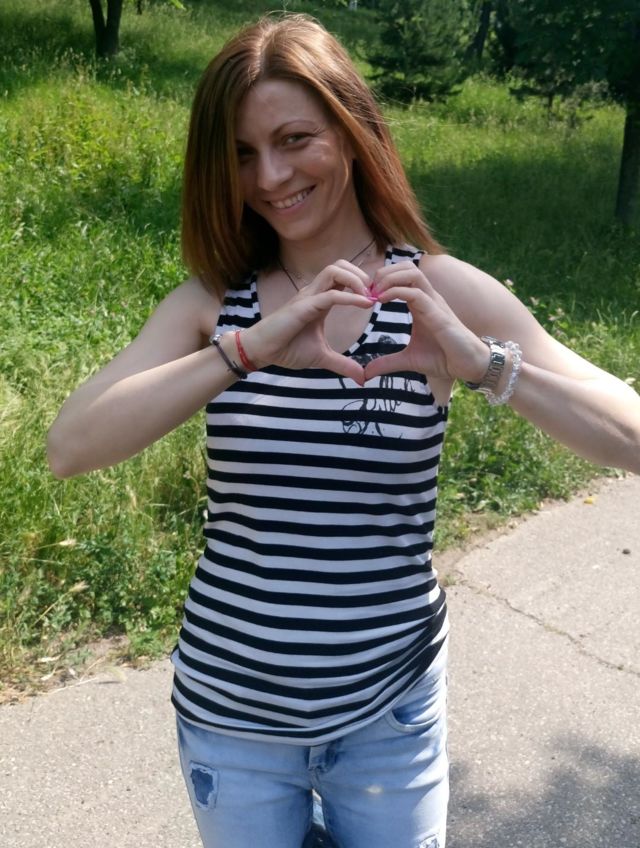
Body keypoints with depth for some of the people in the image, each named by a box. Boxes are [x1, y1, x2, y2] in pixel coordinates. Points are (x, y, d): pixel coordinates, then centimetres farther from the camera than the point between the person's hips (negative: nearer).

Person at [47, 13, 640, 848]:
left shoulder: (440, 291, -9)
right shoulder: (211, 303, -6)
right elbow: (69, 448, -20)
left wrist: (486, 363, -29)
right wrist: (246, 349, -31)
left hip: (389, 711, -1)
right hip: (228, 711, 1)